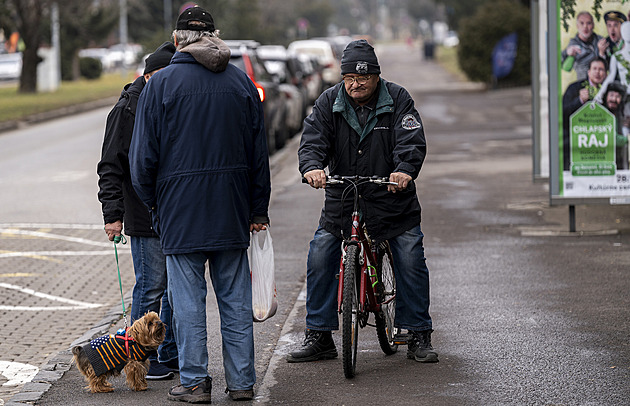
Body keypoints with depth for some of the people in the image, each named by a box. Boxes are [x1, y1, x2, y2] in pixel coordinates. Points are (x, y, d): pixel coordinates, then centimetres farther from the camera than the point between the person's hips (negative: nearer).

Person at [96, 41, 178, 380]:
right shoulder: (127, 109, -9)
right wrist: (113, 213, -17)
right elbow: (111, 167, -10)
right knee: (151, 288, -4)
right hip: (145, 220, -7)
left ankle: (171, 355, 22)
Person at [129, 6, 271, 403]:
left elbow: (144, 154, -4)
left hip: (181, 207, -4)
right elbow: (259, 153, 10)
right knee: (235, 296, 8)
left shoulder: (162, 83, -5)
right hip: (233, 207, 4)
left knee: (188, 297, 1)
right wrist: (258, 209, 16)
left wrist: (152, 201, 11)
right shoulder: (242, 82, 7)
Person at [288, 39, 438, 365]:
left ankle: (419, 337, 7)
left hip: (391, 197, -2)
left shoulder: (397, 100, -5)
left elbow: (412, 142, -15)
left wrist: (405, 170, -37)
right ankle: (319, 337, 4)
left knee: (411, 260, -8)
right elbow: (313, 139, -9)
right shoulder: (329, 103, 0)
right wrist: (312, 167, -32)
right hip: (341, 200, 2)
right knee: (319, 258, -7)